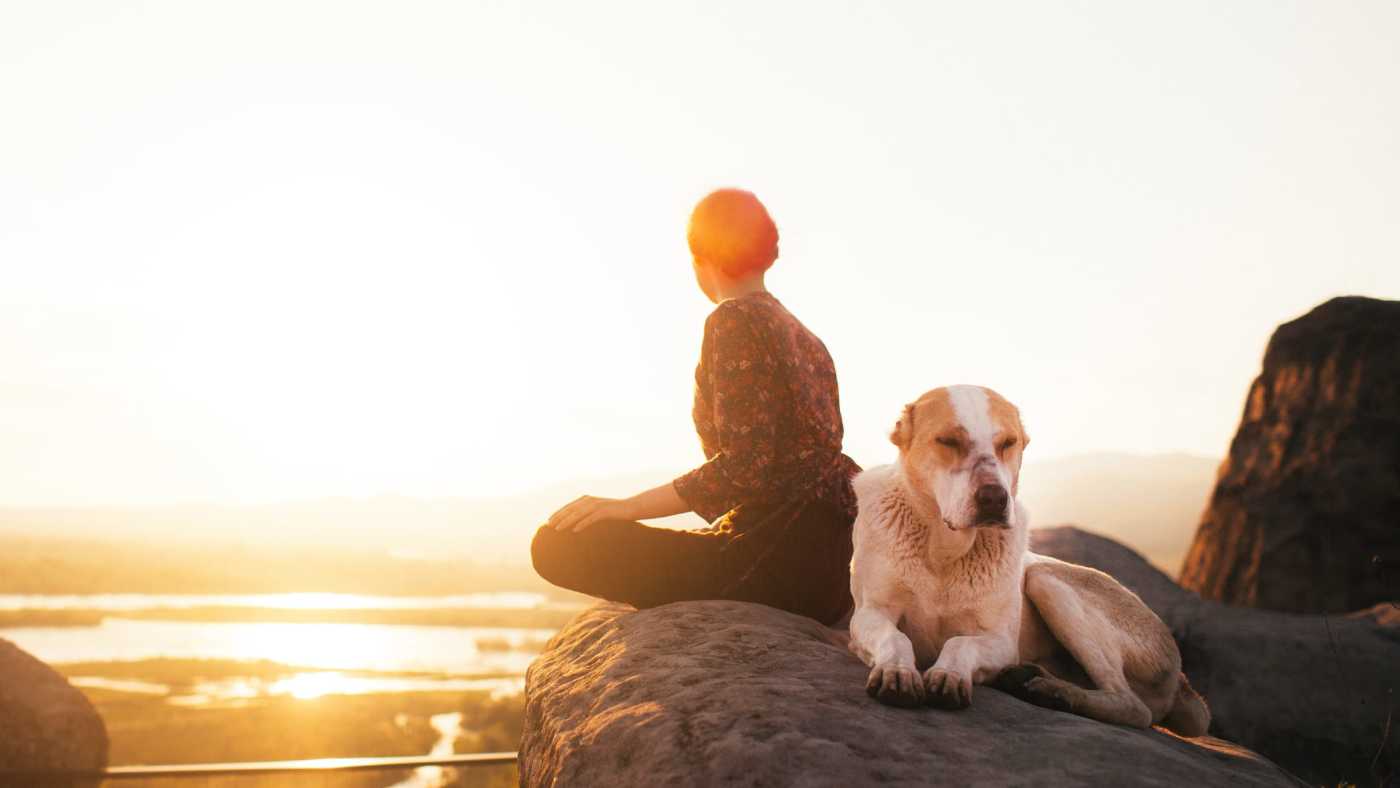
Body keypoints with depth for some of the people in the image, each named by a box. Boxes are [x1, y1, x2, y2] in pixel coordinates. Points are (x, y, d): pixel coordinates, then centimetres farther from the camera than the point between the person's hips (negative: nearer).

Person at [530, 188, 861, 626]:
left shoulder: (734, 320, -10)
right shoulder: (804, 336, 17)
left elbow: (745, 467, -20)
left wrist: (629, 507, -17)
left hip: (778, 561, -9)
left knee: (558, 544, -12)